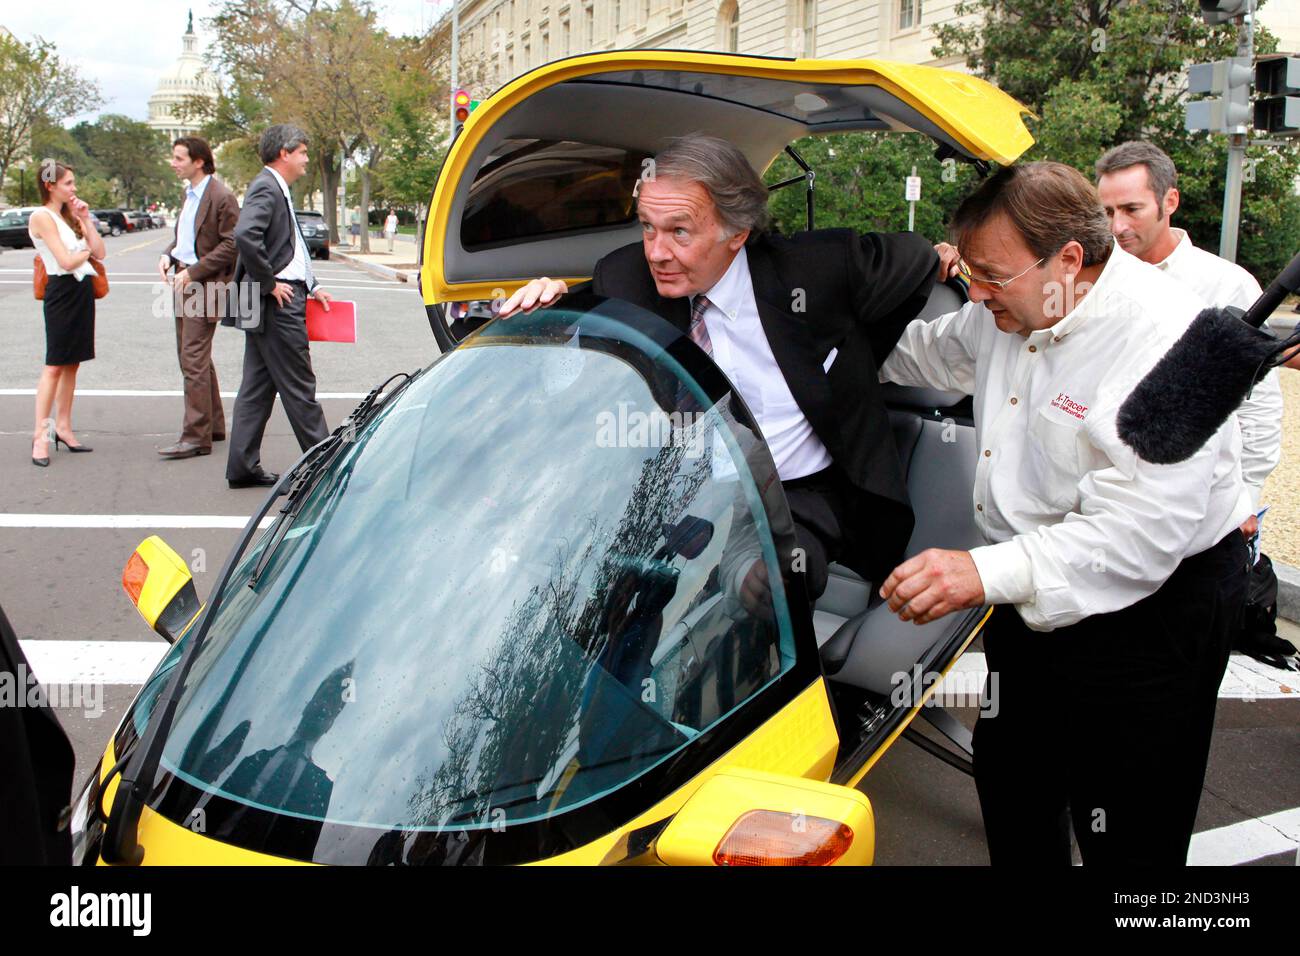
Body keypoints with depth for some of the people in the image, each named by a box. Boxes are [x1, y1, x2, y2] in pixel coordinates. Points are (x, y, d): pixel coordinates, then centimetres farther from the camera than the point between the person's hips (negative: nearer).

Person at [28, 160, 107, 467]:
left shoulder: (70, 215, 15)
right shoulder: (42, 217, -10)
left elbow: (100, 252, 8)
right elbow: (66, 261, -17)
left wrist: (86, 220, 2)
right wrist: (85, 251, 2)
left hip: (82, 292, 8)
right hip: (62, 292, -8)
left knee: (72, 363, 10)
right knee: (54, 365, -7)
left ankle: (63, 427, 17)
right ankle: (40, 436, -5)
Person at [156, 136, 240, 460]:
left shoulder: (221, 197, -13)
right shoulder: (190, 194, 15)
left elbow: (231, 244, -17)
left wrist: (193, 272, -18)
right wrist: (167, 255, 4)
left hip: (205, 286, -10)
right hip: (184, 283, 10)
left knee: (194, 361, -10)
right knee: (193, 358, 16)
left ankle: (196, 437, -6)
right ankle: (213, 425, 27)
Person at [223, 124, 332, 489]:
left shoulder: (276, 189, 19)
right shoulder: (266, 188, -12)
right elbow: (245, 235, -28)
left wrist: (311, 286, 19)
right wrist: (269, 283, -20)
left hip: (274, 301, 10)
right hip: (277, 303, -10)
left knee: (258, 384, 10)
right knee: (298, 386, -2)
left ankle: (243, 466, 14)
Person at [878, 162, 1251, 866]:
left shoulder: (1166, 346, -28)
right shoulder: (1011, 311, -1)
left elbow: (1140, 534, -34)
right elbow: (929, 352, 24)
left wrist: (986, 573, -42)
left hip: (1154, 606, -8)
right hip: (1033, 595, 8)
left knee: (1126, 839, 0)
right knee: (1010, 780, 21)